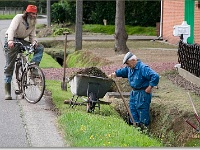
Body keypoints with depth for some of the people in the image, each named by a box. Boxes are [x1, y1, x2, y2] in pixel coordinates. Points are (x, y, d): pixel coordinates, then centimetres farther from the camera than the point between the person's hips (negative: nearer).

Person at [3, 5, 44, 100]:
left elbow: (32, 36, 3)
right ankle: (7, 92, -5)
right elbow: (12, 29, -26)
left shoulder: (33, 22, 5)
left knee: (40, 48, -13)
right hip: (11, 41, -6)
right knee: (9, 66, -8)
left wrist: (34, 42, -21)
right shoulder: (18, 18, -13)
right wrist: (10, 41, -43)